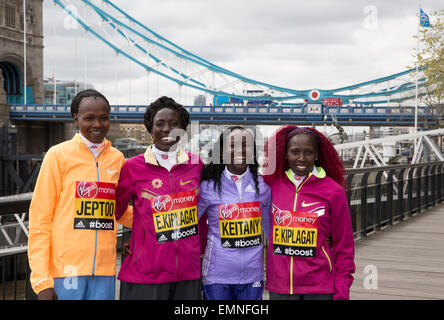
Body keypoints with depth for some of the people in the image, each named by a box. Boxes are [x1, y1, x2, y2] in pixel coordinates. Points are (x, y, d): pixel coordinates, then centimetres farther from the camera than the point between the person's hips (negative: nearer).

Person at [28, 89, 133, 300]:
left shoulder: (117, 158, 11)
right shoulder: (59, 155, -1)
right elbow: (39, 218, -3)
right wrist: (42, 280, -9)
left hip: (104, 270, 4)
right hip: (66, 270, -4)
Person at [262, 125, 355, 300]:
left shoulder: (333, 191, -2)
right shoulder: (272, 184, 2)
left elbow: (344, 246, 1)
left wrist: (341, 292, -2)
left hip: (320, 289, -2)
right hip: (279, 288, 2)